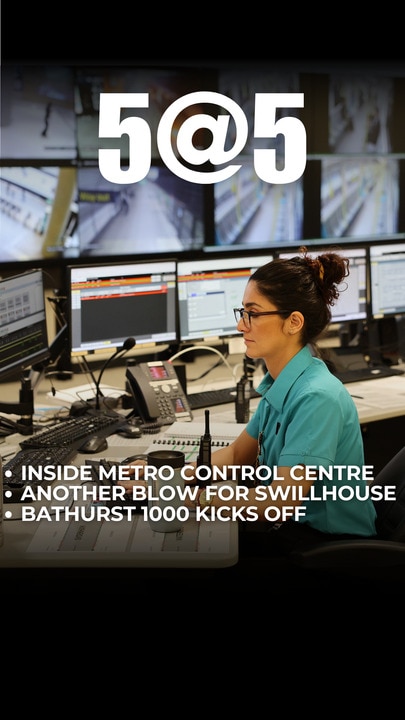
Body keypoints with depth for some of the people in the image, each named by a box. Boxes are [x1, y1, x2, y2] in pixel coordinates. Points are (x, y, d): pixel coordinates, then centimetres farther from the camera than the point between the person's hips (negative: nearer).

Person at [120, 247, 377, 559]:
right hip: (291, 525, 7)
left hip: (329, 543, -7)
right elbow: (236, 454, 11)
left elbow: (280, 500, -29)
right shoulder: (281, 384, 2)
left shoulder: (316, 398, -26)